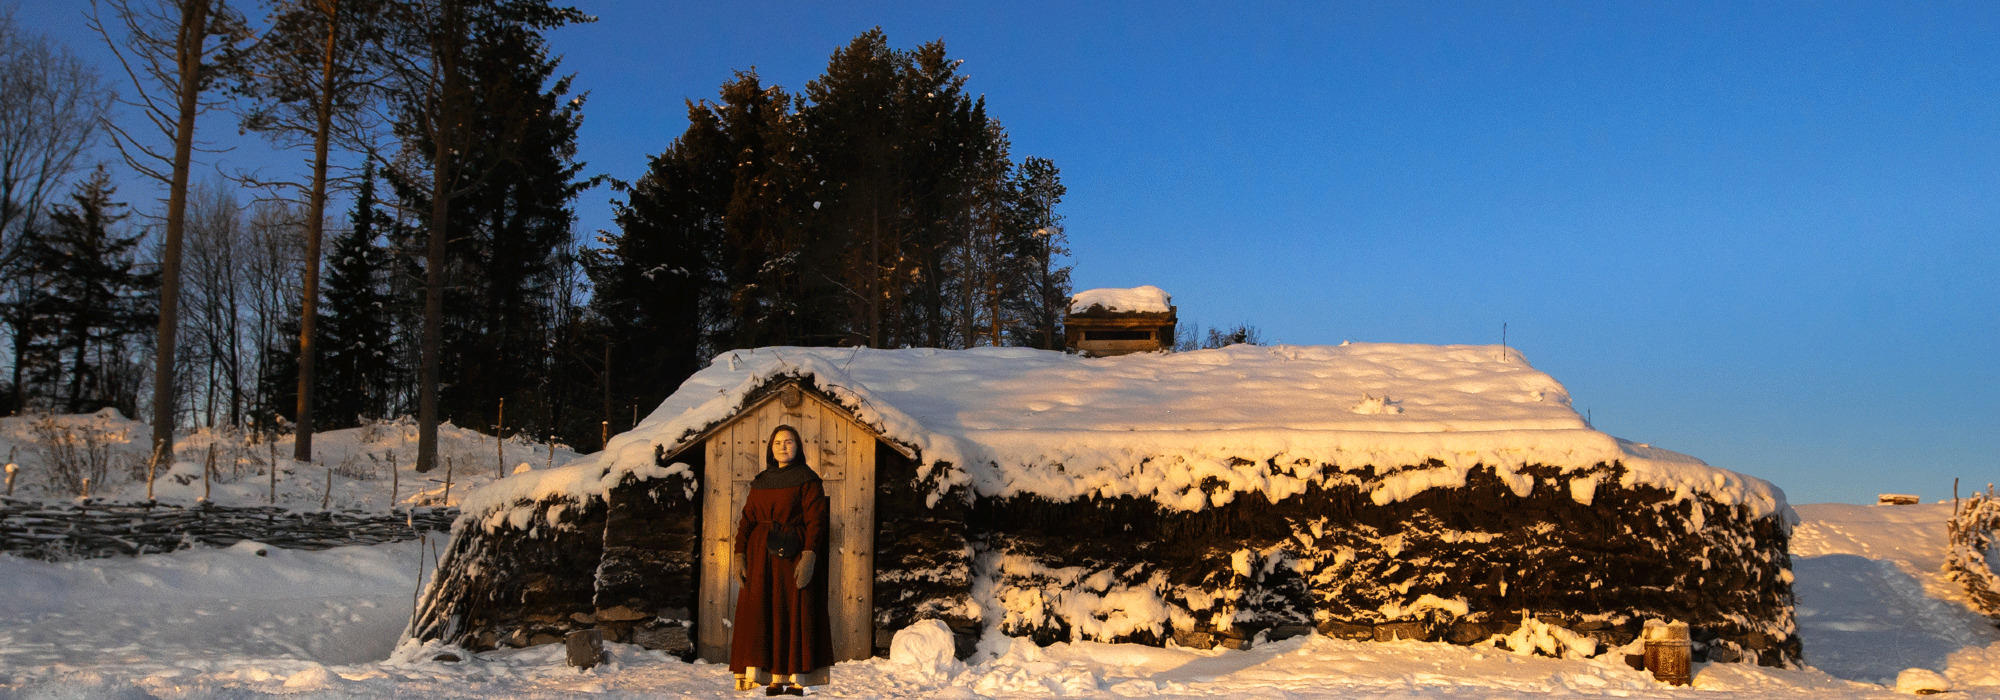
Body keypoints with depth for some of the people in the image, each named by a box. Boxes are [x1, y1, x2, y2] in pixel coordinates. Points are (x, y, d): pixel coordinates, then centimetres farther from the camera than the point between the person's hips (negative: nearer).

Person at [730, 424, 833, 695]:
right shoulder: (761, 482, 15)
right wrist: (740, 555, -3)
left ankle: (796, 680, -5)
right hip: (760, 556, 5)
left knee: (793, 612, -6)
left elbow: (815, 521, -8)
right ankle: (774, 680, 2)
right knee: (759, 613, 0)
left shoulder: (807, 480, 0)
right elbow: (747, 519, 10)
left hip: (793, 555, -5)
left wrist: (809, 557, -20)